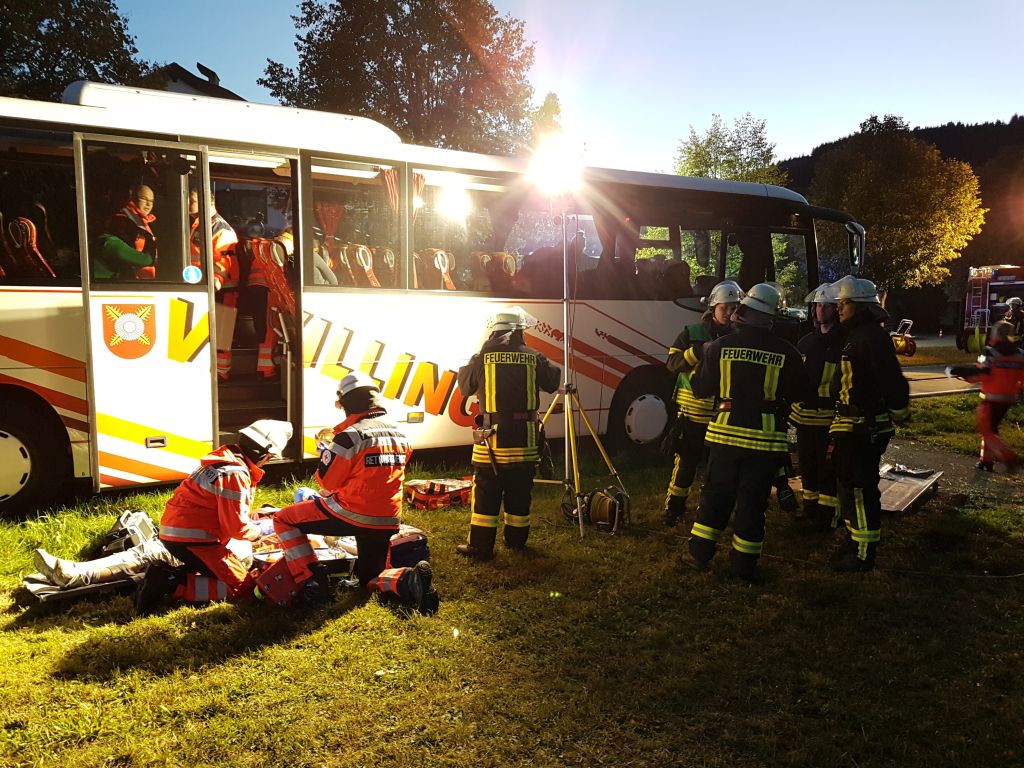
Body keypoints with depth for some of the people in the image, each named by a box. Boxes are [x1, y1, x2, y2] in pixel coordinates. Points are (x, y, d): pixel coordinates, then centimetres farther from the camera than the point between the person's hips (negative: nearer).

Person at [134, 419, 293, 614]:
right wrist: (261, 530, 0)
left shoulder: (225, 459, 12)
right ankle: (173, 584, -14)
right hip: (192, 538, -10)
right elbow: (235, 527, -18)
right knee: (244, 588, -8)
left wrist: (254, 521, 12)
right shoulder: (235, 474, -19)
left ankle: (166, 575, 9)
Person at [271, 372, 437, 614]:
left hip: (350, 513, -6)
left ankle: (311, 583, 3)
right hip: (387, 521, 6)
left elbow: (325, 481, -8)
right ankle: (409, 580, -8)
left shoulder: (351, 436, -15)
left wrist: (325, 451, 11)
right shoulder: (400, 434, 7)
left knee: (283, 519, 13)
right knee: (371, 579, 25)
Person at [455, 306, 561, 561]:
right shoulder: (533, 358, -1)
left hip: (491, 438, -2)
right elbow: (552, 382, 11)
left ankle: (480, 547, 8)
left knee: (485, 494, 5)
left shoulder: (482, 358, -4)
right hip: (525, 438, 2)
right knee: (519, 493, 14)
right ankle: (516, 540, 26)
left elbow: (465, 388, 7)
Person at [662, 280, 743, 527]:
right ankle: (673, 509, 19)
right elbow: (672, 363, -6)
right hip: (692, 413, -2)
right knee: (685, 463, 4)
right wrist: (699, 351, -20)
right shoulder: (692, 333, 0)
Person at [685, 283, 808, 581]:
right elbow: (799, 393, 4)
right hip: (766, 437, -1)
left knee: (716, 495, 14)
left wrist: (703, 361, 19)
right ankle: (744, 565, 16)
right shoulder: (786, 352, -7)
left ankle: (700, 554, 21)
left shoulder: (720, 346, -6)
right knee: (753, 501, 8)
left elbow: (700, 389, 1)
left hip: (726, 433, 1)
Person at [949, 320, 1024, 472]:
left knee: (986, 430, 0)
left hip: (992, 399, -7)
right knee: (992, 428, 20)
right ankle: (987, 461, 25)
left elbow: (980, 372, -24)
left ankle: (1010, 457, -14)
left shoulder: (991, 353, -14)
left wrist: (956, 371, -20)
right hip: (1009, 399, 7)